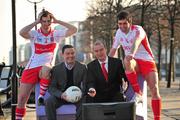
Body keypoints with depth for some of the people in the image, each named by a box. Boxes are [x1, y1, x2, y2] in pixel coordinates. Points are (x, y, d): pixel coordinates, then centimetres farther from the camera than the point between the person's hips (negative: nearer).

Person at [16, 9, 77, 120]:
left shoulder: (56, 34, 6)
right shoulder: (34, 34, 4)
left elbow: (73, 30, -6)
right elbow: (22, 33, -18)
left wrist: (57, 21, -3)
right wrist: (36, 22, -9)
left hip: (46, 68, -1)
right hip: (31, 68, 1)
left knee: (46, 68, -40)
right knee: (22, 98, -4)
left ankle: (41, 96, -25)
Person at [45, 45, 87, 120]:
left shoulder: (82, 68, 2)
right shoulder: (56, 69, 0)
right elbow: (51, 88, -2)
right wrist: (61, 95, -23)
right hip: (61, 96, 0)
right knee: (49, 102, -29)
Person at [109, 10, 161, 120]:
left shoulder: (138, 30, -15)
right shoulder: (119, 33, 3)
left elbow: (136, 41, -39)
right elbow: (113, 49, 16)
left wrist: (131, 53, -59)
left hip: (147, 61, -3)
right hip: (133, 63, 3)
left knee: (155, 90, -20)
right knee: (127, 60, -36)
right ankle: (138, 93, -34)